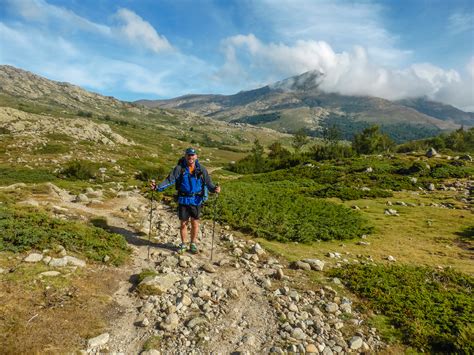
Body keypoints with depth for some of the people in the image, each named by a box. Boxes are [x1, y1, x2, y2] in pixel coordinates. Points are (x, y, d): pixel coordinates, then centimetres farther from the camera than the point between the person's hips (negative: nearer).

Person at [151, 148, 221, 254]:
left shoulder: (201, 169, -1)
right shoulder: (179, 168, -3)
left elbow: (208, 182, -3)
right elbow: (170, 180, -9)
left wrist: (214, 188, -24)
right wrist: (158, 187, -24)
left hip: (196, 200, 0)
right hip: (183, 200, 0)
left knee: (195, 223, 8)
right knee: (183, 223, 9)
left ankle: (193, 244, 28)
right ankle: (183, 244, 29)